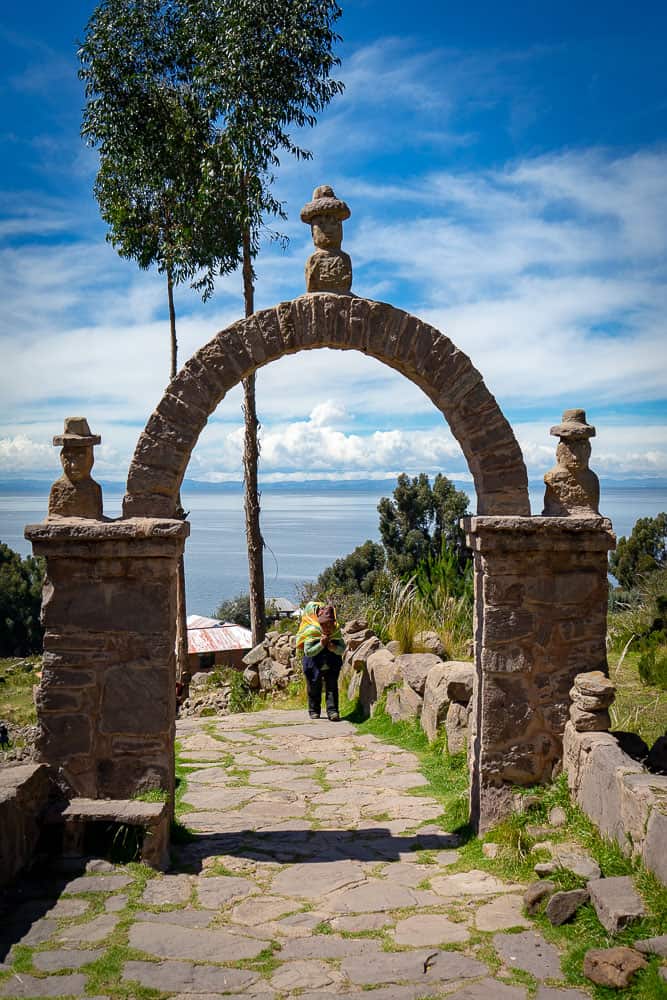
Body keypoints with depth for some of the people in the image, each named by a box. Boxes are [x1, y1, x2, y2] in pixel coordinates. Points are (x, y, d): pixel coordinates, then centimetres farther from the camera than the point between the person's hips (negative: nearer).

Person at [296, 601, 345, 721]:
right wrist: (321, 645, -35)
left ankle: (332, 711, -7)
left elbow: (343, 649, -9)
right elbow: (308, 651, -24)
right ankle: (314, 711, 25)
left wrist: (334, 648, -30)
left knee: (332, 687, -6)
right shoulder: (312, 632, -21)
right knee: (314, 688, 9)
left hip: (332, 665, 2)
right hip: (314, 665, -2)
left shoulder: (336, 632, -11)